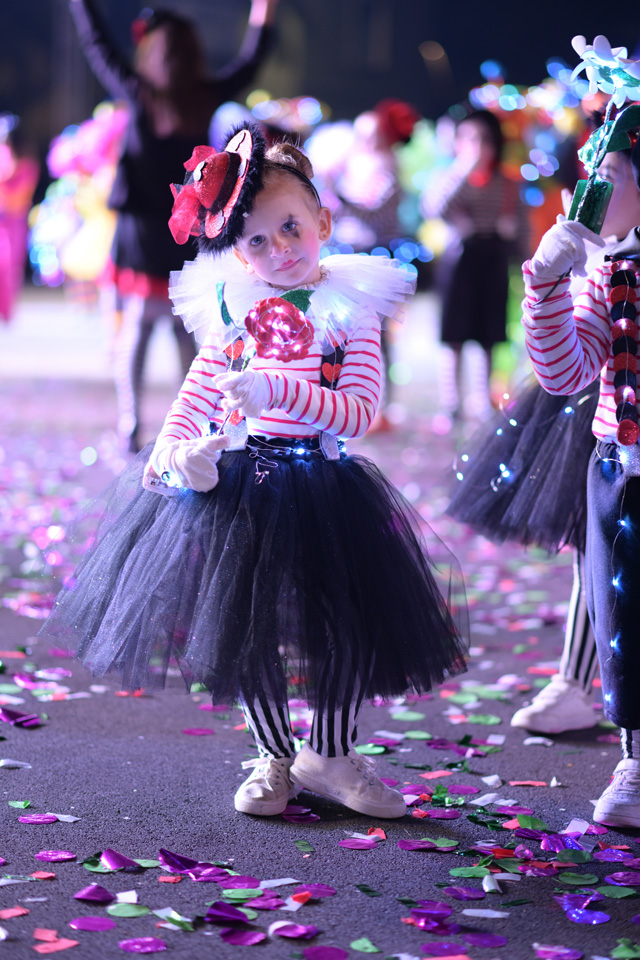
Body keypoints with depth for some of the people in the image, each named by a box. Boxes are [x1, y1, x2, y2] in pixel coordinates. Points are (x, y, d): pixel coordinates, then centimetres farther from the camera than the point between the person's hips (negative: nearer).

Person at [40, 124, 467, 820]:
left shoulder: (350, 311, -6)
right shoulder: (232, 308, 2)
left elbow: (358, 411, -16)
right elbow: (197, 395, 5)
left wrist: (279, 390, -27)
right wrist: (174, 451, -12)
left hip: (319, 482, -2)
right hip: (232, 481, 2)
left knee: (344, 623, 2)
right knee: (245, 628, 7)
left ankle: (329, 756, 24)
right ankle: (273, 757, 25)